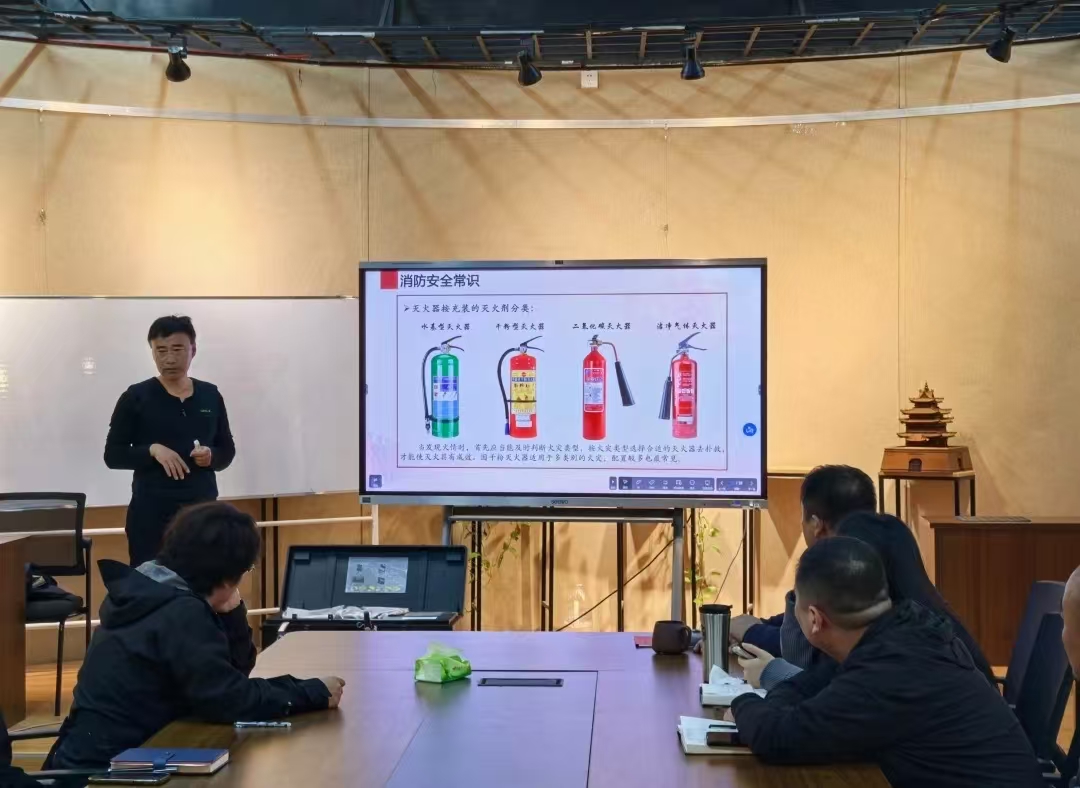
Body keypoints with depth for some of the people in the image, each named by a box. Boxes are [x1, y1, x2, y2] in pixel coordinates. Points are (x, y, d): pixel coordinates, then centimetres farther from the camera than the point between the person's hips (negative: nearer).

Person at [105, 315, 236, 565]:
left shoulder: (210, 395, 9)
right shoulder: (136, 397, -1)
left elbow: (228, 451, 15)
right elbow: (113, 455, -1)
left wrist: (211, 456, -7)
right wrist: (152, 450, -17)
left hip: (203, 510, 3)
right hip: (151, 513, -3)